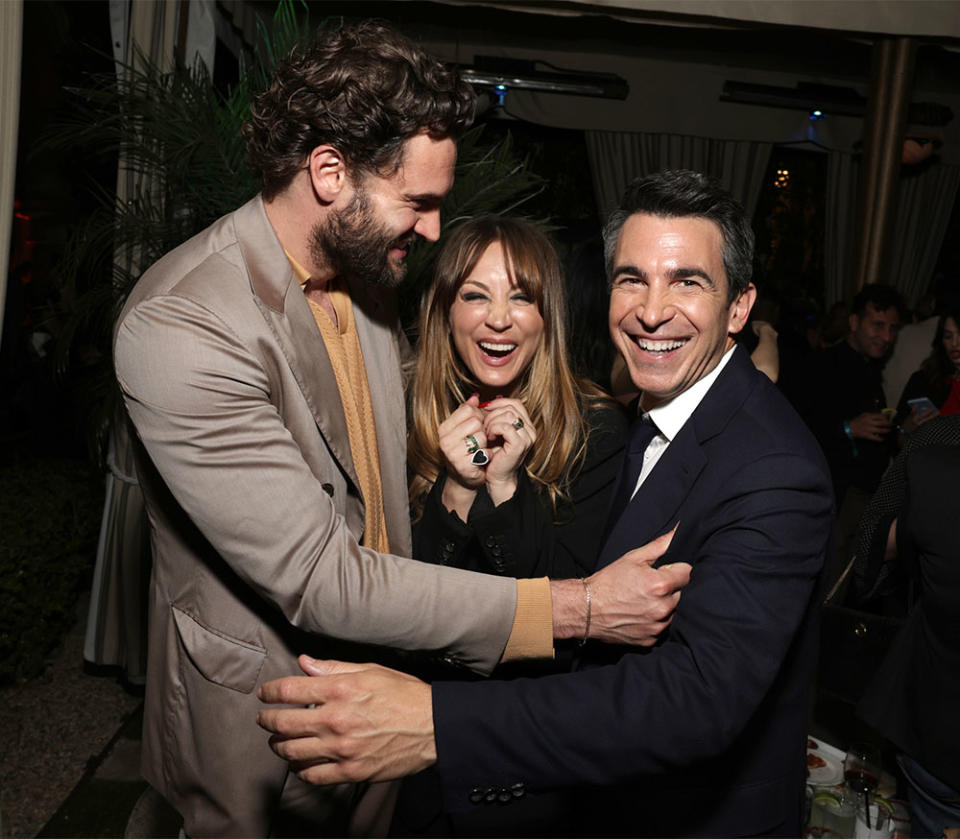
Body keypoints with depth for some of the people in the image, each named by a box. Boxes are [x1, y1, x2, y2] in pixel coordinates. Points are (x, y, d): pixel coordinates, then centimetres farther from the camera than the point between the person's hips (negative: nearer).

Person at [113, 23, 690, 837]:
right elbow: (317, 579, -31)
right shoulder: (179, 327, -29)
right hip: (260, 720, -6)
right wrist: (574, 607, -31)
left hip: (380, 667, 6)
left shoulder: (362, 267, -3)